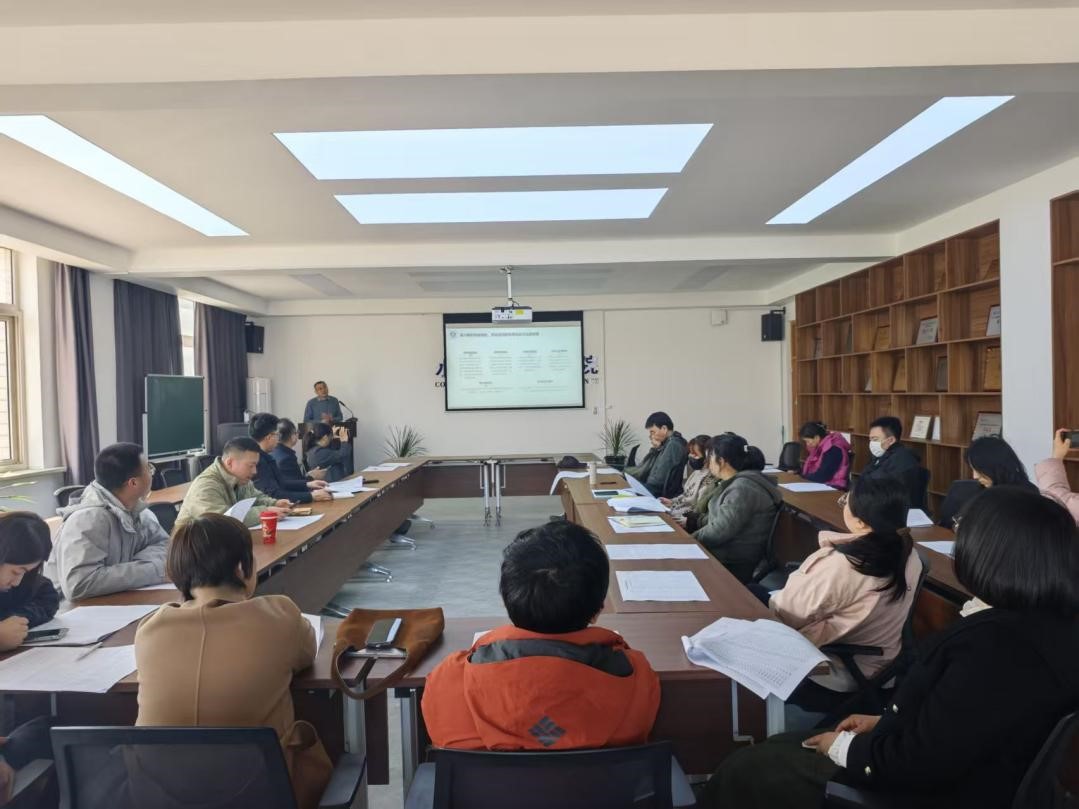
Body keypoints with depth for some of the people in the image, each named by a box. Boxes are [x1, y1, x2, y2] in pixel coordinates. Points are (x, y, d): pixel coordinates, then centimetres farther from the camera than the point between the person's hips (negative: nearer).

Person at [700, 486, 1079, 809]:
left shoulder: (997, 642, -33)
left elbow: (919, 765, -28)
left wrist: (844, 746, -11)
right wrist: (882, 722, 9)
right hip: (951, 776, 9)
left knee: (745, 770, 0)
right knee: (775, 751, 16)